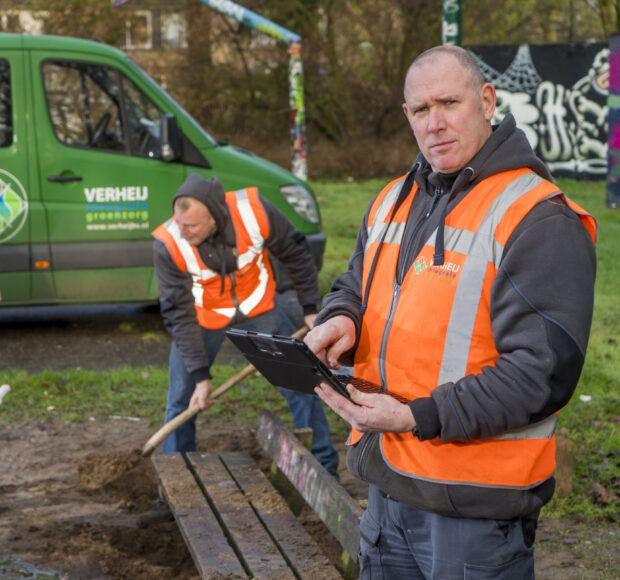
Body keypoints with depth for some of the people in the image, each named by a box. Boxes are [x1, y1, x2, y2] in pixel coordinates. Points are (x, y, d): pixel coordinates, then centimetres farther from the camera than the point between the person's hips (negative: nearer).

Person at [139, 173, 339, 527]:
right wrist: (200, 375, -23)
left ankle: (325, 473, 17)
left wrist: (310, 307, -4)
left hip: (259, 309, 1)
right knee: (182, 401, -1)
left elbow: (295, 253, -9)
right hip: (202, 319, 0)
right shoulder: (168, 245, -29)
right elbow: (180, 314, -20)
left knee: (301, 385, 1)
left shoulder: (254, 211, -29)